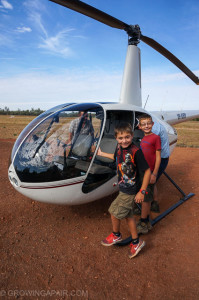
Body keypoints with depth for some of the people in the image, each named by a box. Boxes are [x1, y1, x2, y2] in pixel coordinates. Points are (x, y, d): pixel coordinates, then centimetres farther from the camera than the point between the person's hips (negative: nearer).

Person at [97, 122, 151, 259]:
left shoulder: (136, 151, -26)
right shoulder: (119, 147, -2)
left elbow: (147, 171, -21)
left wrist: (142, 192, -19)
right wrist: (102, 153, 32)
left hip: (130, 192, -8)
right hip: (123, 188, 8)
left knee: (114, 213, 5)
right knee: (128, 215, 18)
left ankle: (116, 235, 35)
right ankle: (136, 242, 36)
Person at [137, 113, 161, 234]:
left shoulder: (156, 137, -9)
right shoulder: (143, 139, 10)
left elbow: (158, 157, -10)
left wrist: (154, 174, -14)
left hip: (149, 172, -7)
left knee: (145, 198, 1)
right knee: (146, 198, 16)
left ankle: (143, 224, 15)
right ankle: (147, 222, 30)